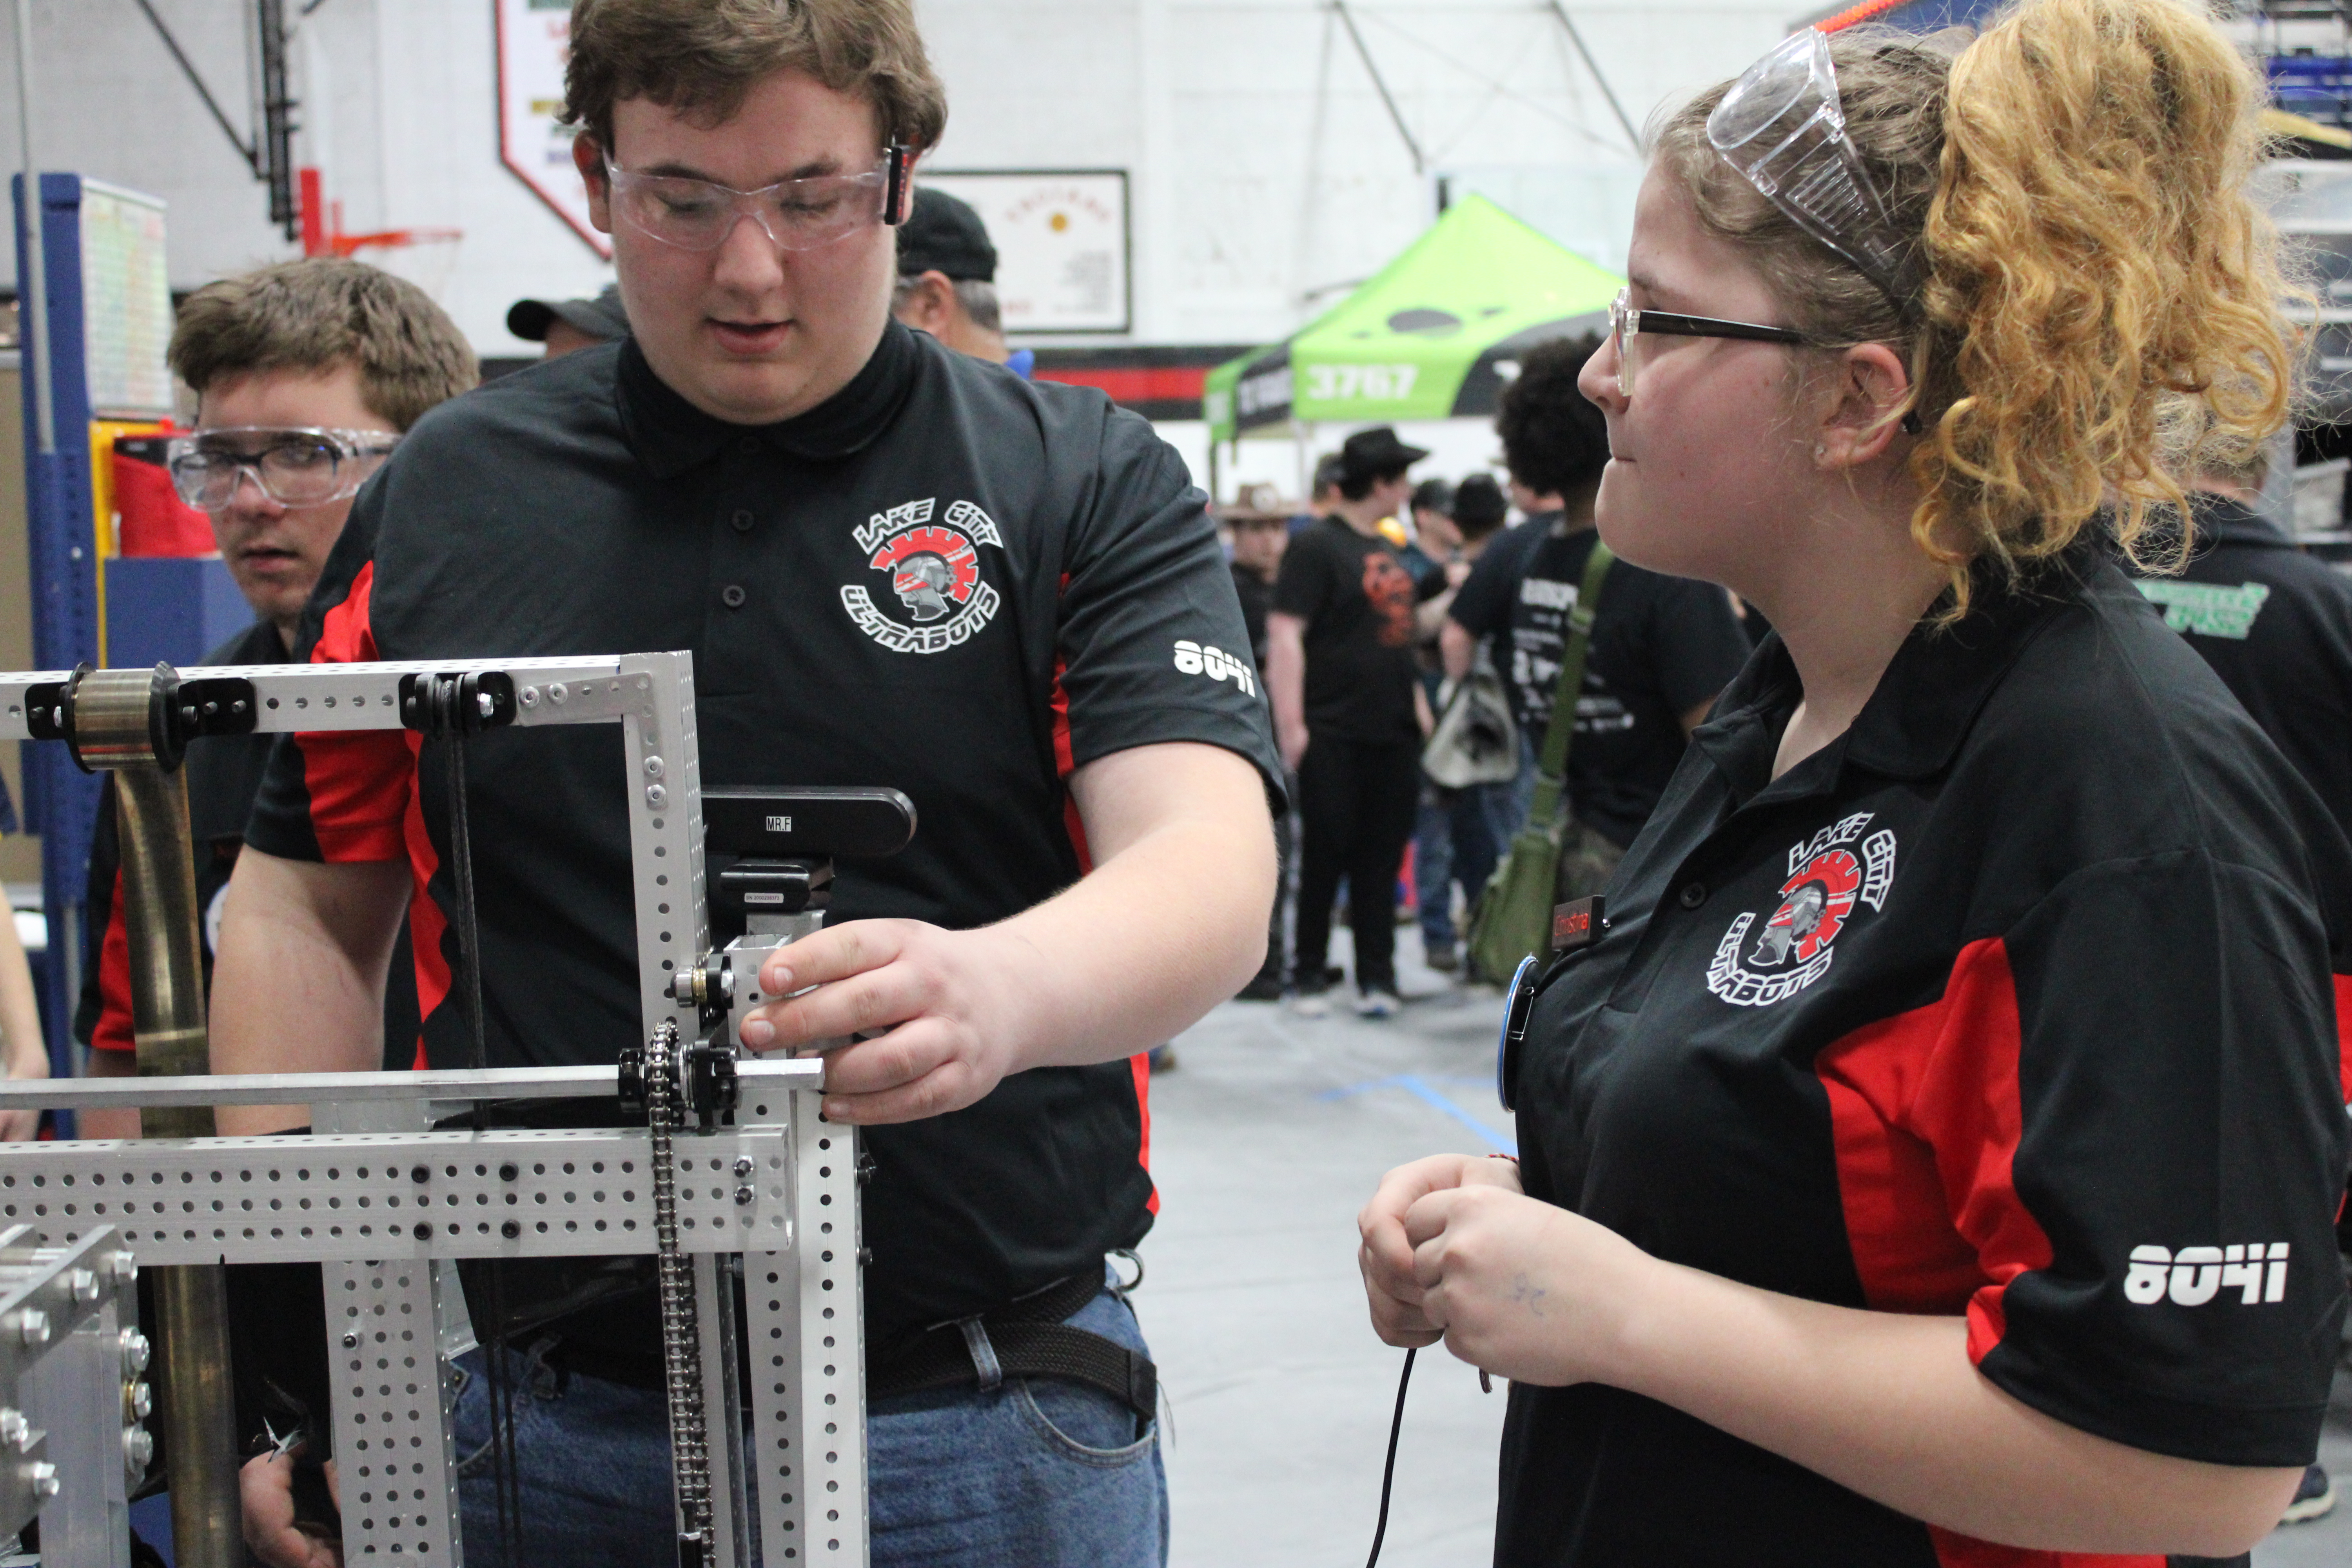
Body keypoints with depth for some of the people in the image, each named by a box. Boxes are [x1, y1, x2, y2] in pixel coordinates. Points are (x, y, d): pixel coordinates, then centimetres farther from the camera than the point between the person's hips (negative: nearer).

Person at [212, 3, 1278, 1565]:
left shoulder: (1087, 485, -4)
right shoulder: (447, 495, 4)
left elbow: (1210, 874, -17)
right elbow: (306, 911, 9)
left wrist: (997, 996, -39)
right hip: (549, 1424, 2)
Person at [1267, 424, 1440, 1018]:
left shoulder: (1386, 551, 17)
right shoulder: (1316, 547, -9)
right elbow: (1284, 636, -15)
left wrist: (1418, 707, 18)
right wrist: (1291, 725, -21)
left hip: (1394, 736, 7)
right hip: (1334, 739, -7)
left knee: (1381, 861, 8)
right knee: (1325, 858, 1)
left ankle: (1377, 976, 15)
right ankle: (1310, 975, 12)